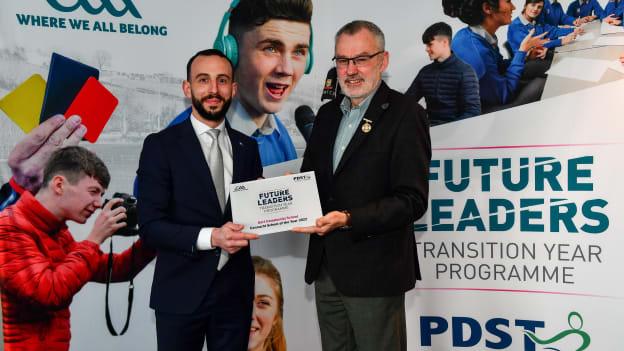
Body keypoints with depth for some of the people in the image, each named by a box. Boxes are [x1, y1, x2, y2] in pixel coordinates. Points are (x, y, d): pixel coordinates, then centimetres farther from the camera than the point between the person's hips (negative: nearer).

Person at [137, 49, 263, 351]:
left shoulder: (247, 147, 8)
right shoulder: (160, 145, -5)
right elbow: (150, 226, -11)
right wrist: (210, 237, -24)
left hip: (236, 290, 4)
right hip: (181, 293, -3)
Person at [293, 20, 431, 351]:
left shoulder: (405, 114, -11)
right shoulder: (328, 113, 11)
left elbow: (412, 200, -17)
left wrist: (349, 220, -27)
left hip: (374, 270, -6)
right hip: (326, 266, 6)